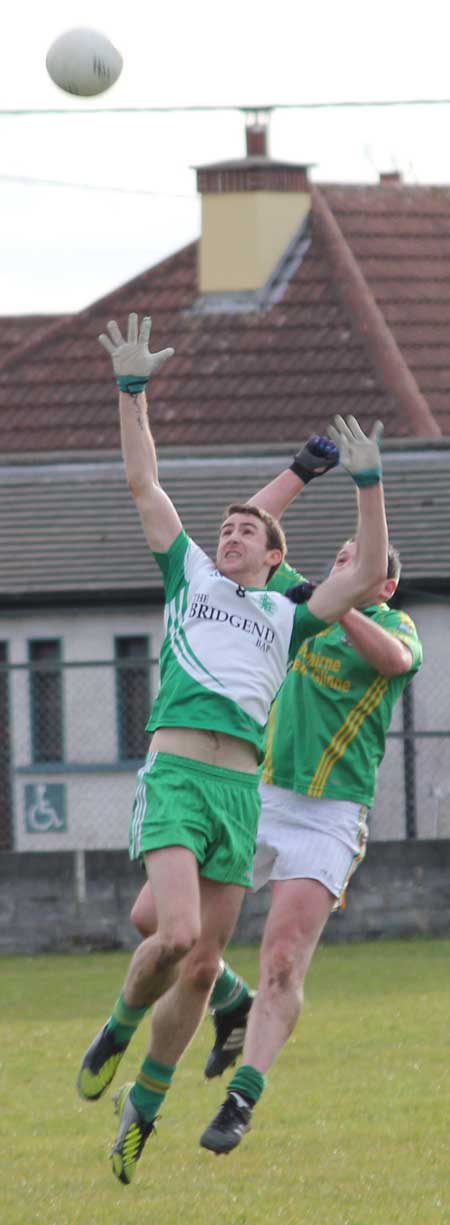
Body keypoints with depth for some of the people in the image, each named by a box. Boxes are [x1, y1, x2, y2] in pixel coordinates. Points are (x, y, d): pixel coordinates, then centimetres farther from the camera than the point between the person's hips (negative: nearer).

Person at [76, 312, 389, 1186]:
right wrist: (132, 391, 11)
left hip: (240, 787, 3)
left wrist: (367, 482, 6)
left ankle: (143, 1105, 15)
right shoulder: (190, 577, 18)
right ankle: (119, 1030, 6)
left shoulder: (286, 618, 21)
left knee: (204, 964, 2)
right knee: (178, 932, -22)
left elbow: (368, 573, 11)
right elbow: (144, 484, 15)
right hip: (176, 772, -3)